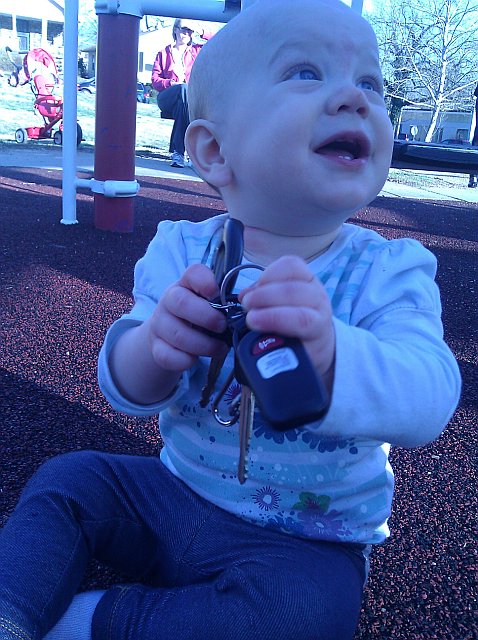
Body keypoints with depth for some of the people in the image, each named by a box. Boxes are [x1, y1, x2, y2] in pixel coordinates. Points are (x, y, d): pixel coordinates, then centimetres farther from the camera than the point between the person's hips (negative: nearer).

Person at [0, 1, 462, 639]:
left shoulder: (390, 270, -15)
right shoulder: (181, 252, -9)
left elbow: (430, 398, -30)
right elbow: (126, 389, -13)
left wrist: (329, 353, -53)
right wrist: (153, 347, -38)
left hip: (307, 541, -2)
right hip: (178, 492, 3)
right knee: (66, 478, -6)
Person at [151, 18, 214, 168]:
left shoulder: (198, 51, 23)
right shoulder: (164, 53, 22)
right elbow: (155, 80, 10)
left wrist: (202, 32, 8)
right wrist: (171, 83, -11)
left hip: (193, 99, 1)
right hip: (167, 99, -1)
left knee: (182, 104, -38)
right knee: (184, 89, -37)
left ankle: (178, 152, -42)